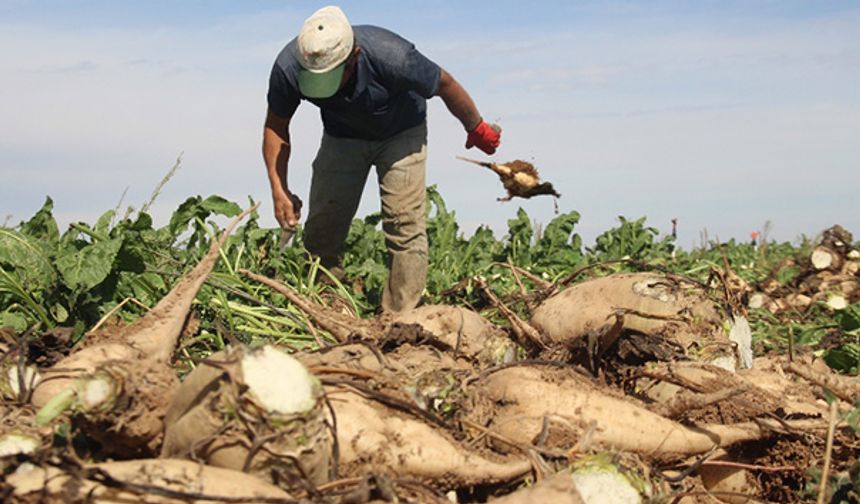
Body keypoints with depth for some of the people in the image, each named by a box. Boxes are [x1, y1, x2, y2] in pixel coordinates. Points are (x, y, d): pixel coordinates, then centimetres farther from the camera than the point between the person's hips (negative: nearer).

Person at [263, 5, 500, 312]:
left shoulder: (391, 56, -39)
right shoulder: (289, 67, -31)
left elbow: (445, 85, -19)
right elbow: (276, 126, -12)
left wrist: (477, 130, -3)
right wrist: (279, 189, -22)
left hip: (400, 134, -3)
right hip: (342, 136, 3)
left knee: (404, 225, -16)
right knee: (321, 229, -4)